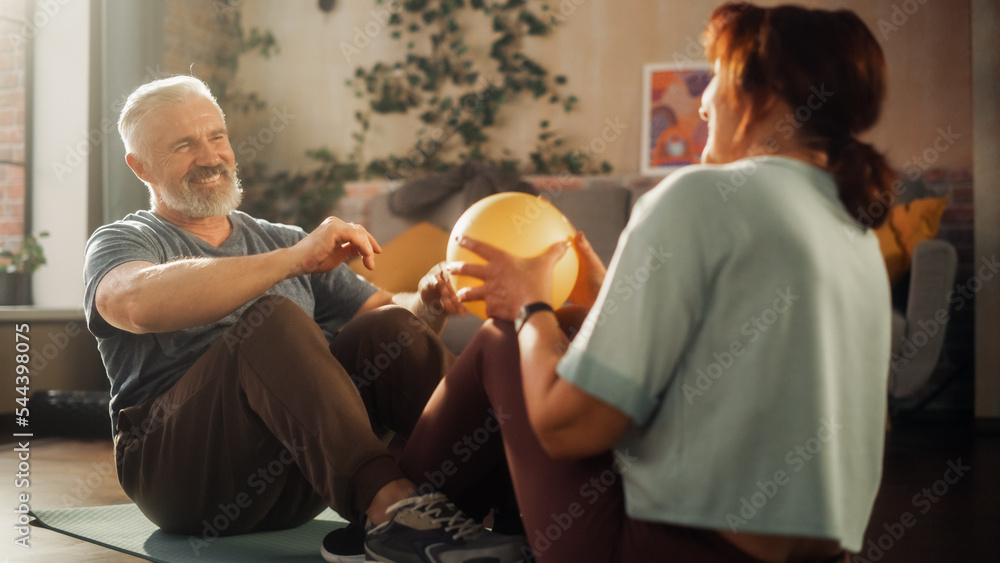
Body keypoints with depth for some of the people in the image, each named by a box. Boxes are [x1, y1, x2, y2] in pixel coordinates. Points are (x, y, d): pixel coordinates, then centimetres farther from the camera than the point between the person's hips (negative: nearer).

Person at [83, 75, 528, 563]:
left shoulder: (281, 241, 23)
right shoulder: (121, 243, 7)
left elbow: (383, 307, 15)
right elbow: (142, 303, -19)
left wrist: (426, 306, -10)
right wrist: (295, 259, -25)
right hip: (176, 464, -4)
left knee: (387, 330, -19)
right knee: (272, 320, -30)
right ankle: (391, 504, -45)